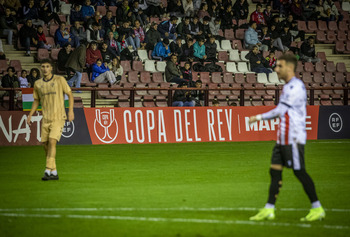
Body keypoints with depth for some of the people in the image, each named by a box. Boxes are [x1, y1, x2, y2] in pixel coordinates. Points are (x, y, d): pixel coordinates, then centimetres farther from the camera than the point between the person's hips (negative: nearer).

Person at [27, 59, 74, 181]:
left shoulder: (60, 80, -2)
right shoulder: (37, 84, 9)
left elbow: (70, 94, 2)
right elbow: (36, 101, 20)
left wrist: (71, 111, -8)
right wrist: (30, 115, 11)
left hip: (58, 117, -5)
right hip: (45, 118, 5)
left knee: (52, 141, -18)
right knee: (45, 144, 4)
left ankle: (48, 171, -19)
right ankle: (54, 172, 16)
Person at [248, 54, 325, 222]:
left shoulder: (296, 86, -14)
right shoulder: (288, 87, 17)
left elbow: (280, 111, -15)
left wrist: (259, 118, -6)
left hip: (294, 138, -10)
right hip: (283, 138, 10)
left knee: (299, 171, -7)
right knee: (275, 170, 6)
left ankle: (317, 209, 1)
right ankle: (269, 210, 8)